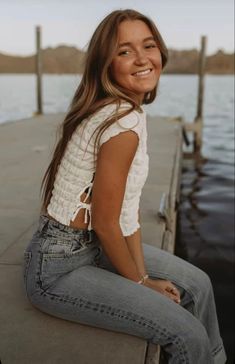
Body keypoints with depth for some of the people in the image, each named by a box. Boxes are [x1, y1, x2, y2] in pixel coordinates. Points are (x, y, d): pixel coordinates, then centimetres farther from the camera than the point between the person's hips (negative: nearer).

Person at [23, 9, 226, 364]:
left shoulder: (131, 111, 3)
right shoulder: (123, 125, -26)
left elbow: (129, 209, 3)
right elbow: (106, 225, -21)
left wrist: (143, 275, 1)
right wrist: (141, 282, -4)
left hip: (95, 245, 9)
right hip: (59, 267, -9)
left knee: (197, 285, 16)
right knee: (189, 335, -10)